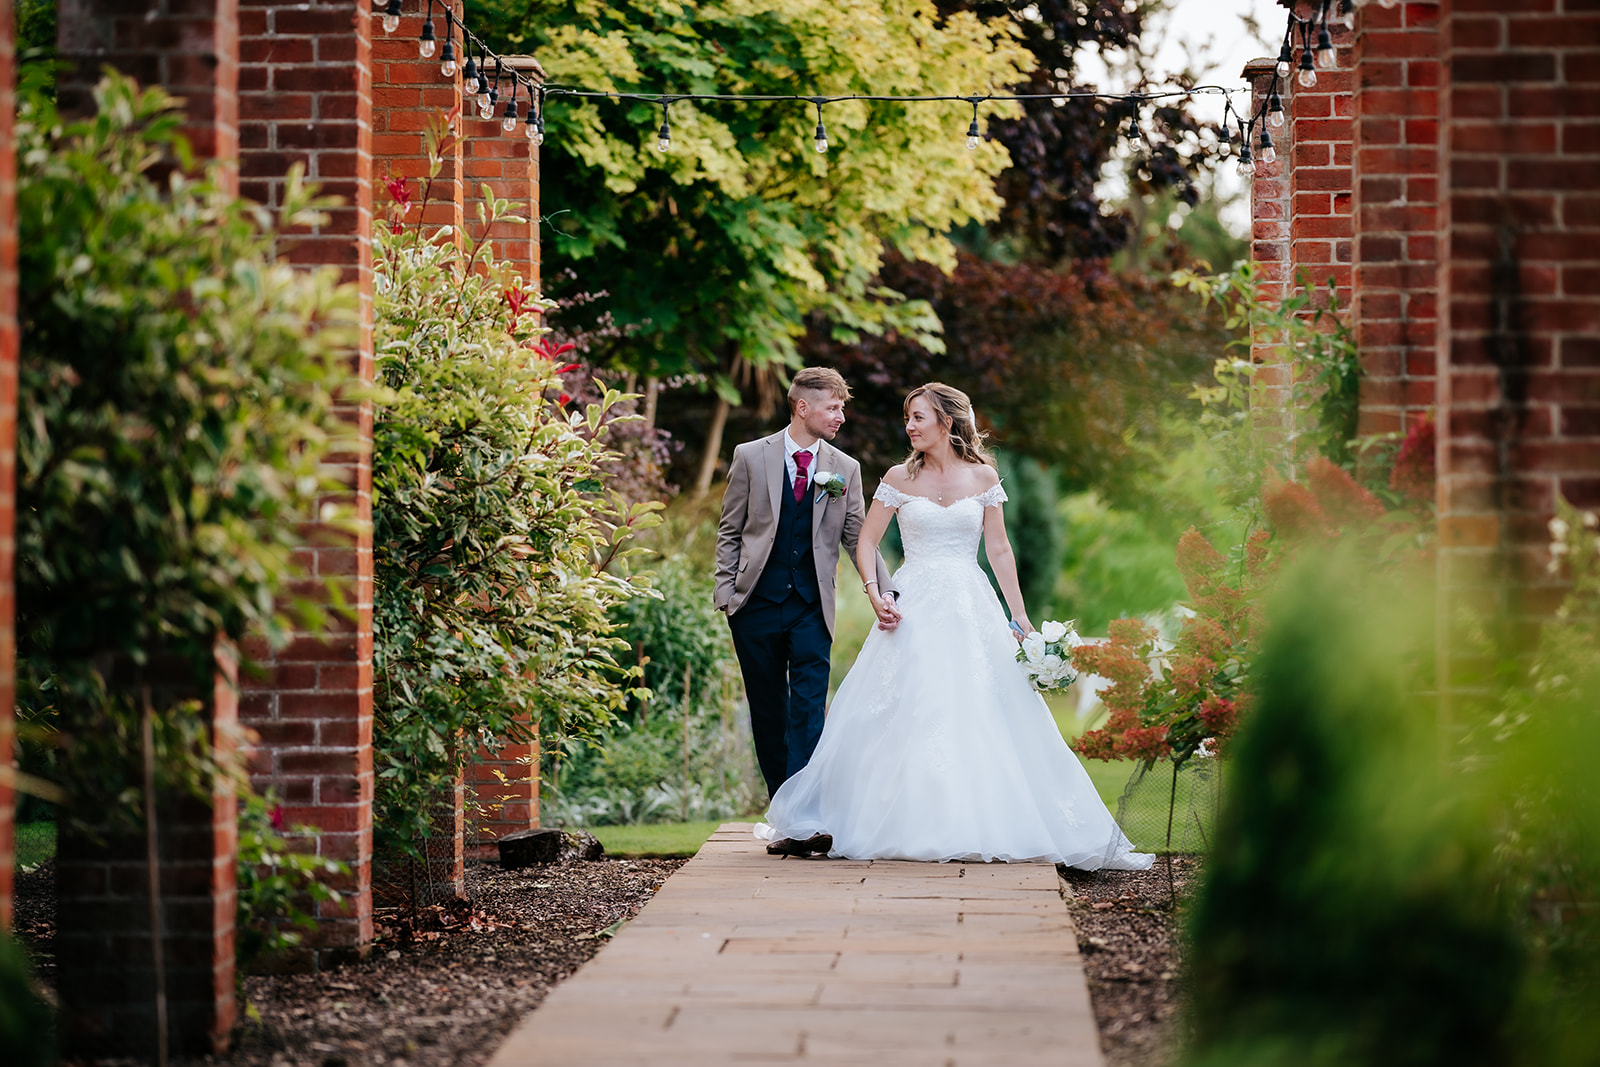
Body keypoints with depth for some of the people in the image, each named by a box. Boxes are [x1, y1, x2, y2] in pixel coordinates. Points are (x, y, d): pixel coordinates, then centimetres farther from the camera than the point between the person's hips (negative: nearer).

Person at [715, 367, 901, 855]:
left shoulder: (845, 469, 7)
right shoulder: (752, 457, 2)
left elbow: (859, 539, 7)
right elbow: (730, 531, 6)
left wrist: (884, 593, -6)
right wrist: (726, 592, -2)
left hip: (812, 608, 0)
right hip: (757, 605, 0)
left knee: (808, 711, -11)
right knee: (768, 714, 6)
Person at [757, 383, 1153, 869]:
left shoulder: (982, 477, 5)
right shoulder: (900, 478, 3)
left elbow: (1000, 550, 7)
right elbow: (866, 542, 6)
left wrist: (1021, 617, 3)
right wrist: (874, 592, -10)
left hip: (972, 609, 0)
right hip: (915, 610, 0)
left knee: (980, 716, -4)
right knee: (907, 715, -5)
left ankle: (984, 826, 3)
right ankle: (908, 825, 2)